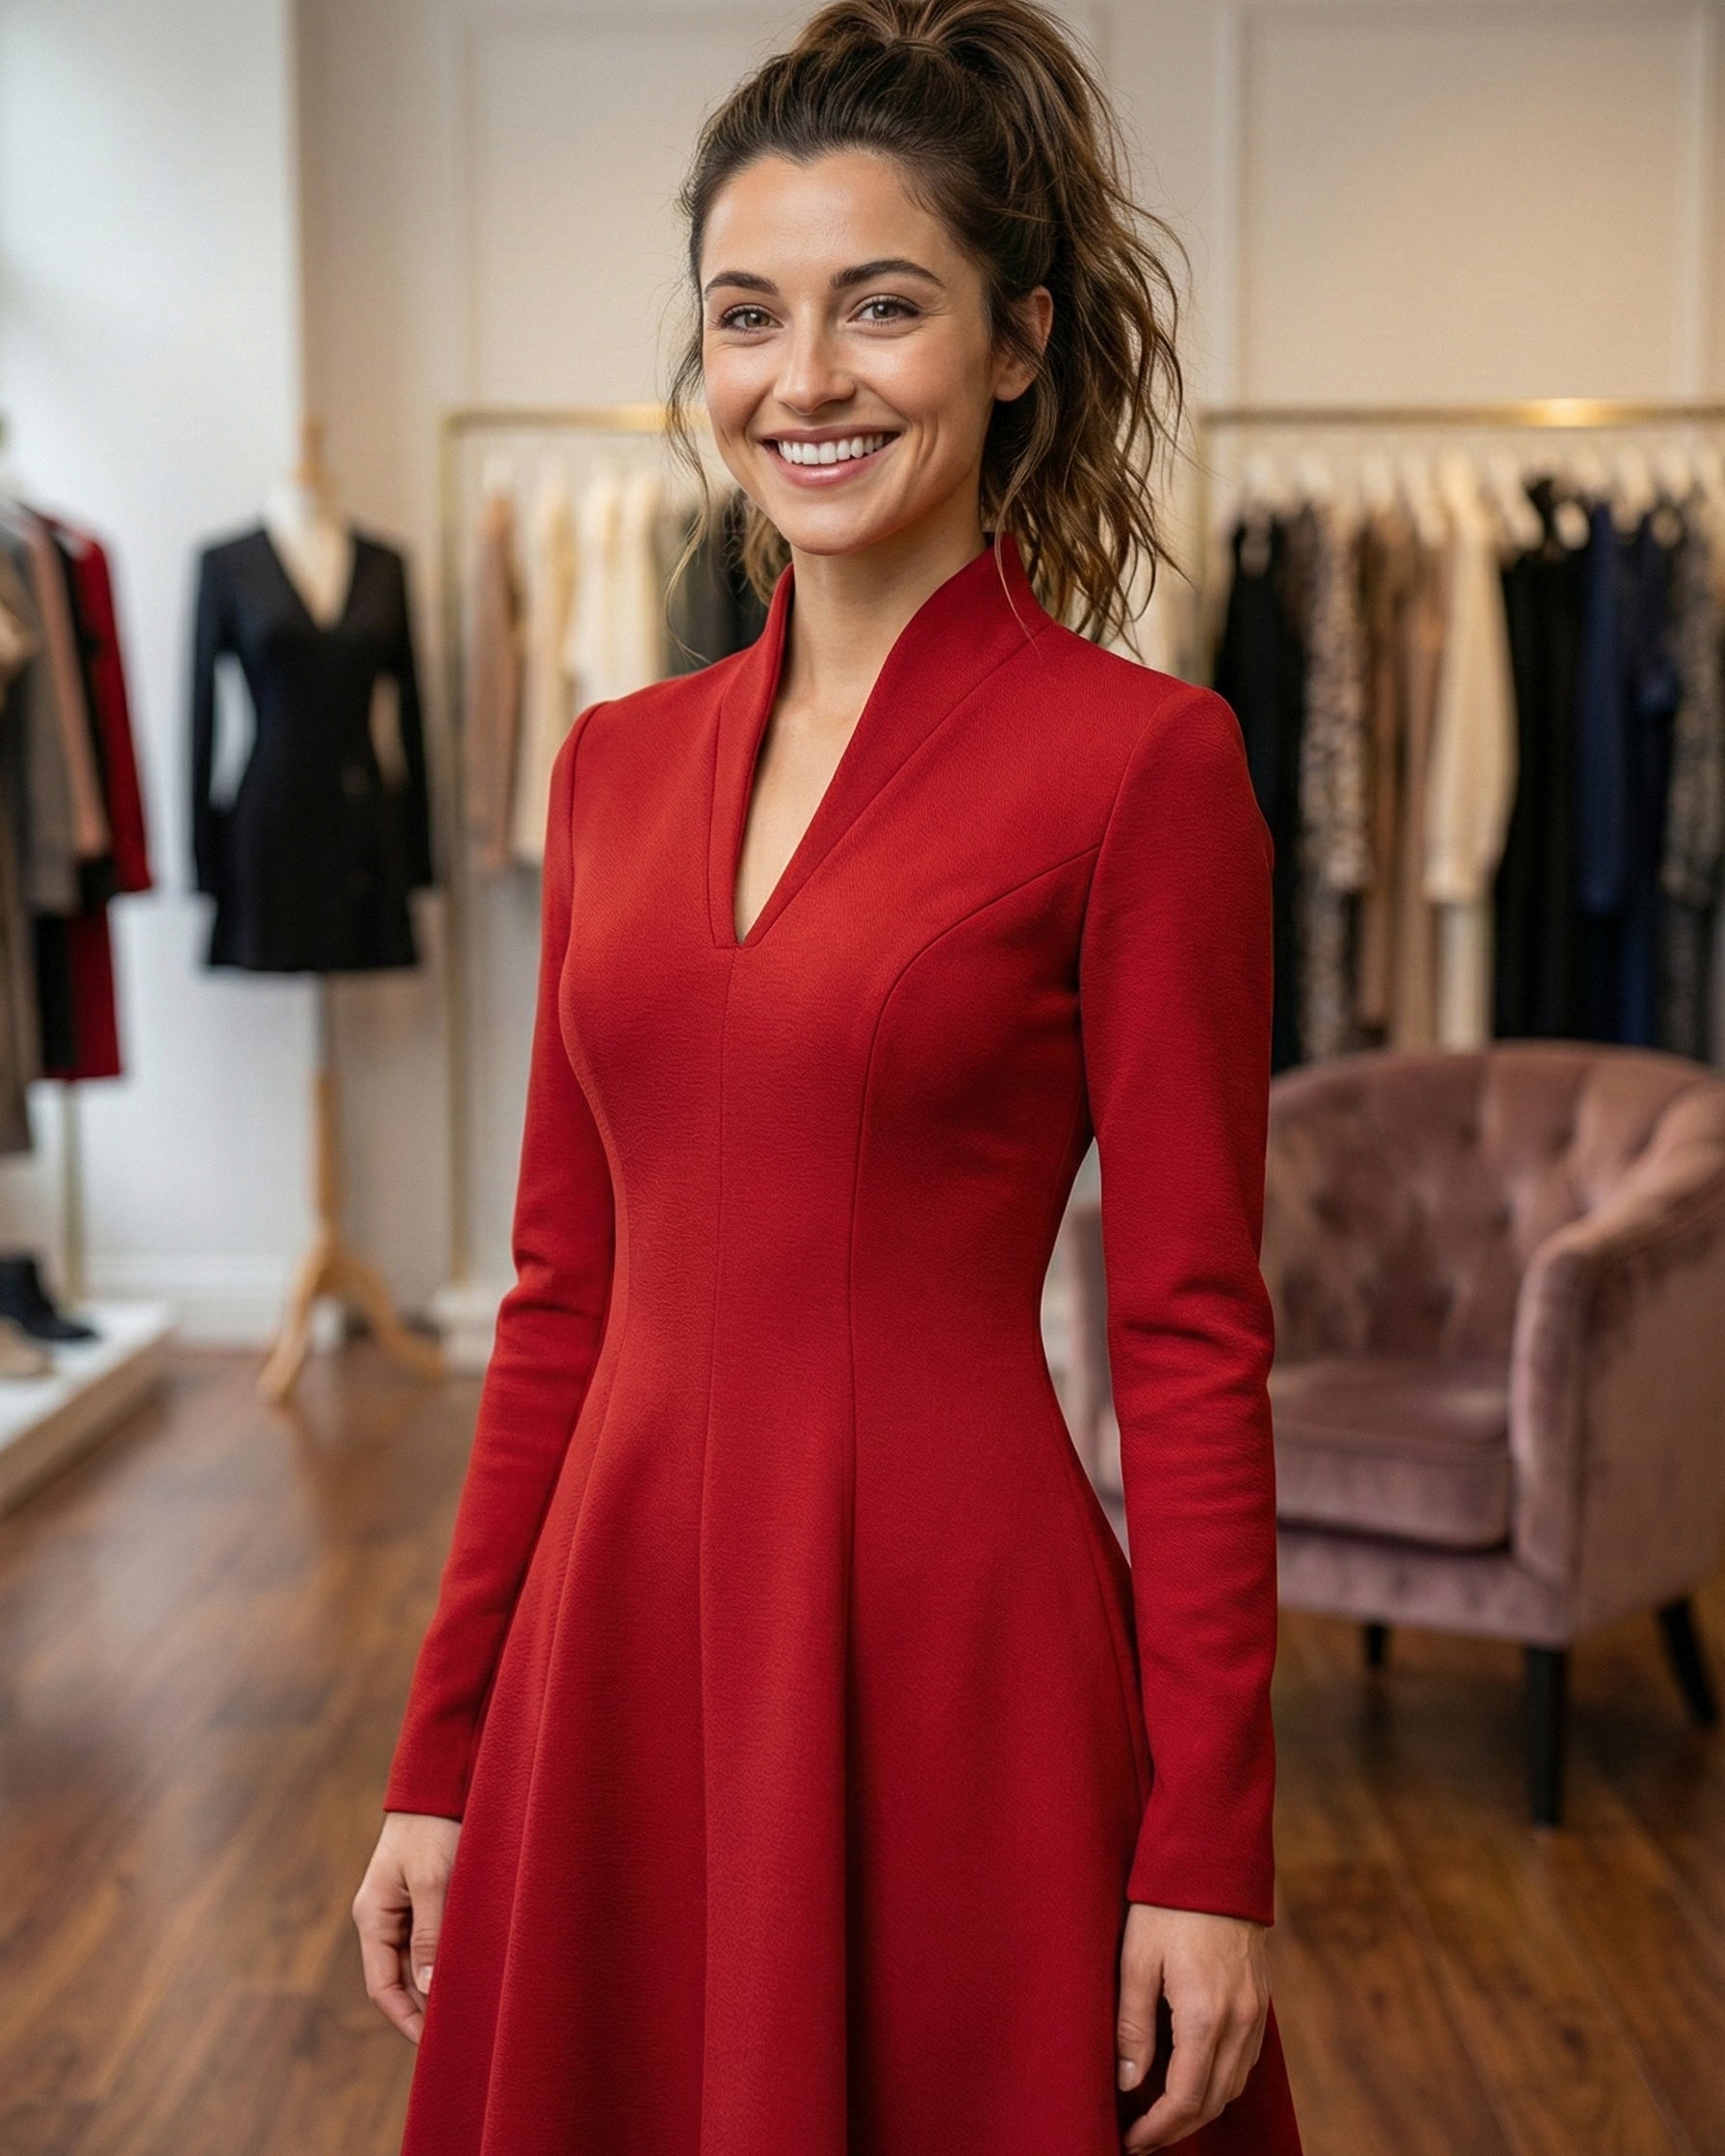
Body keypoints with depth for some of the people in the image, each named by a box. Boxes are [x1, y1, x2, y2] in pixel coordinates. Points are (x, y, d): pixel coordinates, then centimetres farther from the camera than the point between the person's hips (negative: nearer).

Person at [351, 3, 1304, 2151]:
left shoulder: (1139, 757, -8)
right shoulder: (617, 764, 7)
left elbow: (1193, 1338, -9)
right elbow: (560, 1293, 9)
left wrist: (1210, 1856, -9)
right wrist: (438, 1759, 9)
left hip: (948, 1648, -5)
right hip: (620, 1643, 5)